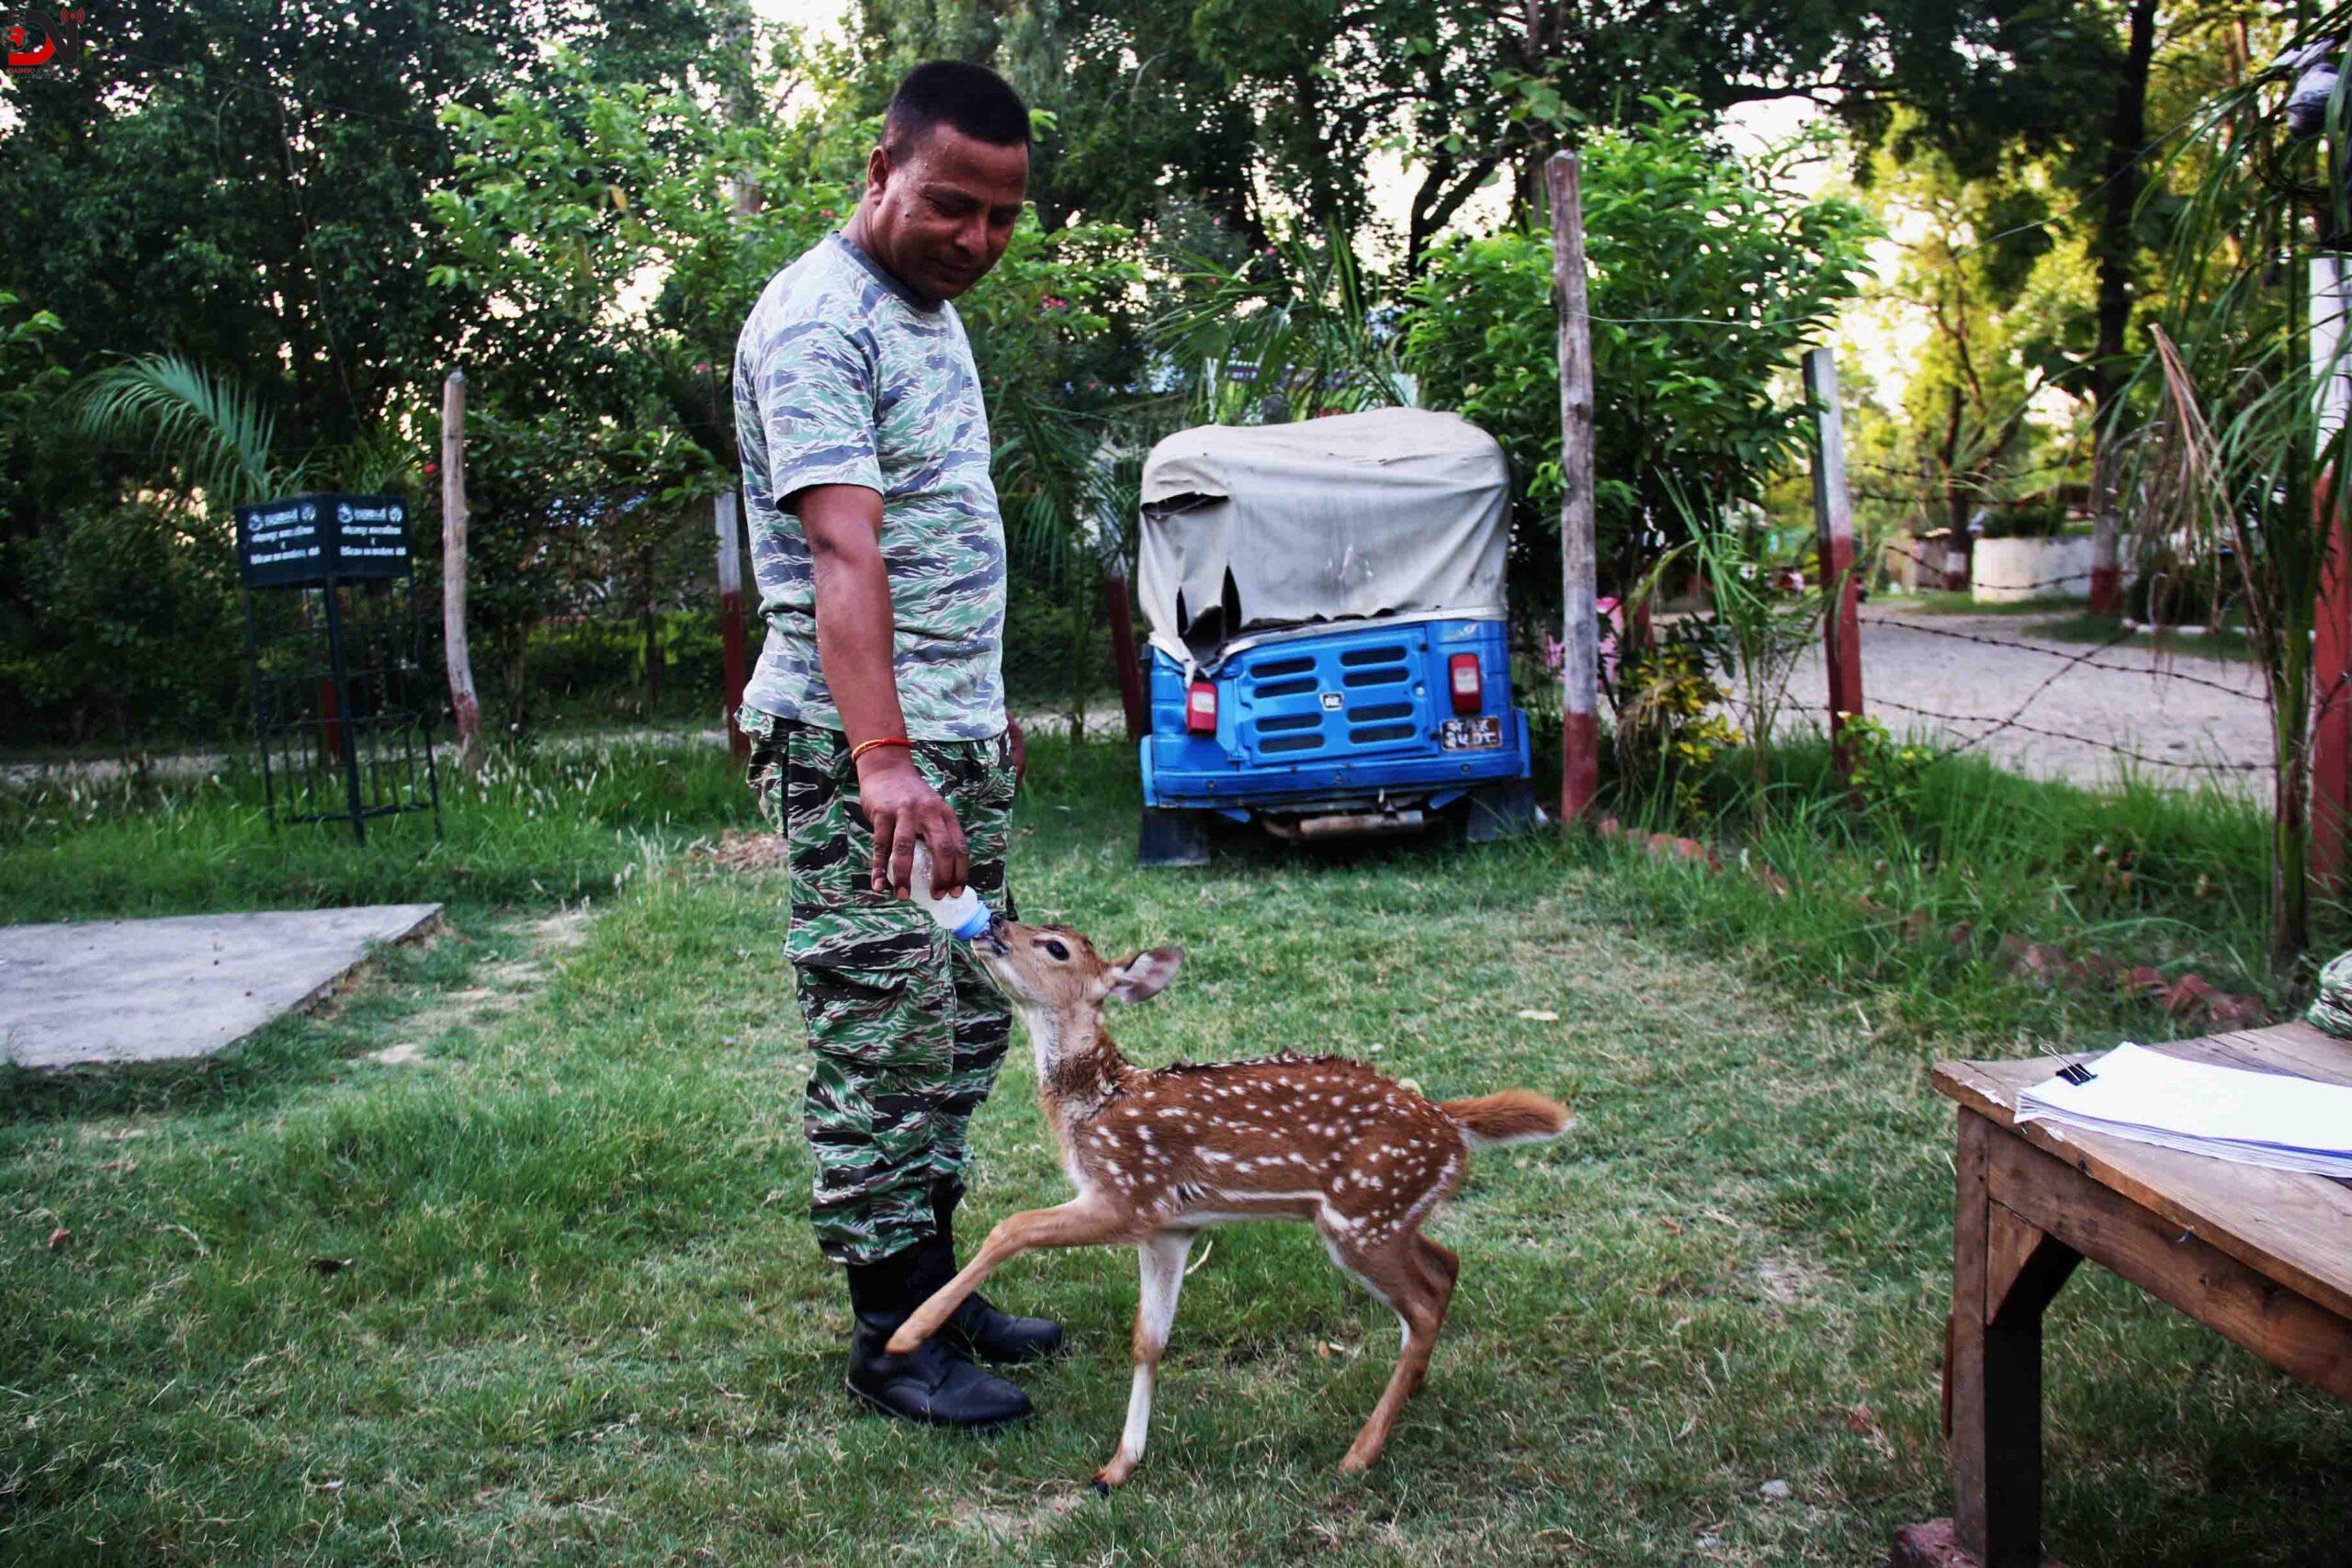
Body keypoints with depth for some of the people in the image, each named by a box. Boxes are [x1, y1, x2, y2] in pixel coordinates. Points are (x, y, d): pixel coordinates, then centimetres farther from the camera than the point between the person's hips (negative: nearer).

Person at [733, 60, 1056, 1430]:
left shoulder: (935, 310, 15)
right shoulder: (818, 320, -15)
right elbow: (842, 549, -29)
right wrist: (883, 759, -38)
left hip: (959, 743, 10)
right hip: (857, 751, -10)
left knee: (967, 1021, 14)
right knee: (886, 1036, -4)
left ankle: (934, 1279, 26)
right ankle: (892, 1333, 8)